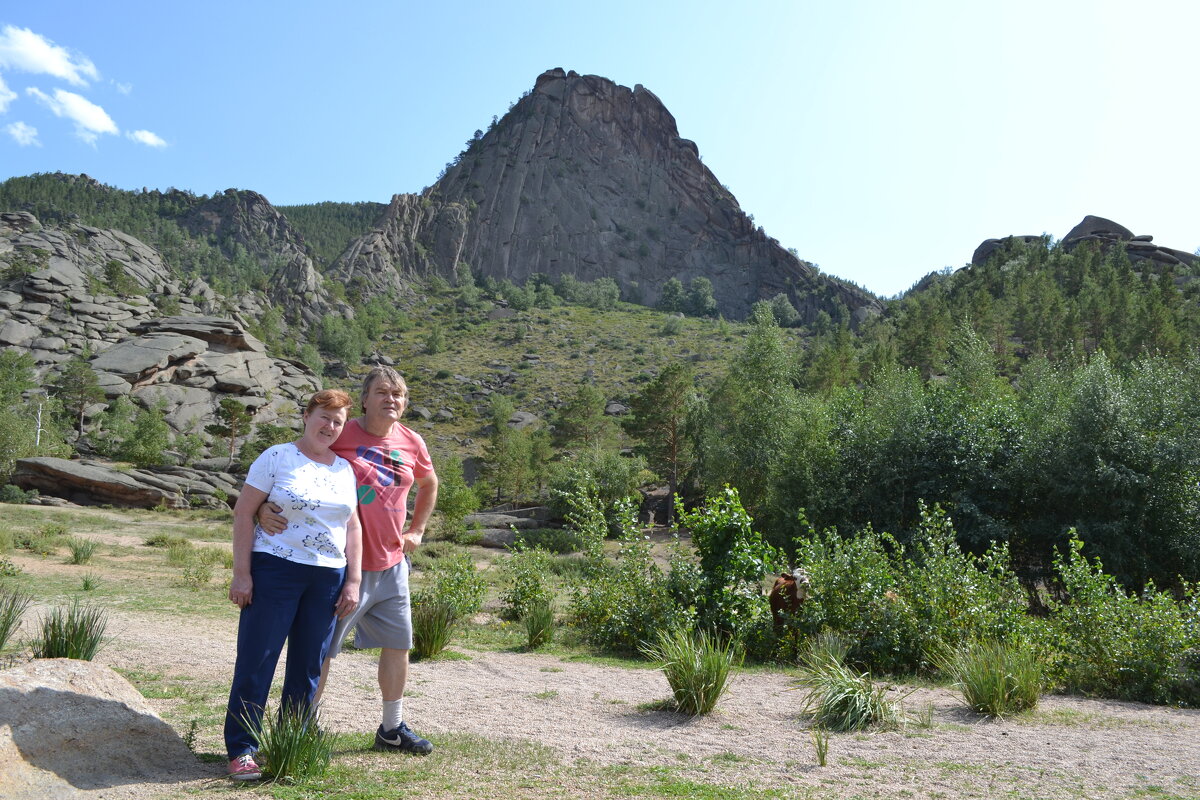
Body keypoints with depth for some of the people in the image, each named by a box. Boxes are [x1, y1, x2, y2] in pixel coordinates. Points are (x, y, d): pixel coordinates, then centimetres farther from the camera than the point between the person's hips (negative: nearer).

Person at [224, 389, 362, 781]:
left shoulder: (344, 468, 12)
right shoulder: (277, 458, -2)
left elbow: (352, 527, 14)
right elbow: (243, 512, -5)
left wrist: (353, 581, 7)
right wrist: (241, 572, -10)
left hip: (327, 579, 5)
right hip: (274, 571, -4)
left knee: (308, 668, 10)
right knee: (256, 660, 0)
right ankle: (241, 750, 12)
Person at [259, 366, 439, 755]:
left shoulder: (411, 443, 3)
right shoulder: (339, 435, -12)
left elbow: (429, 484, 22)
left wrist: (416, 531, 15)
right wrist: (264, 506, -29)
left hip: (392, 565, 6)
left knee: (398, 644, 15)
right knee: (321, 650, 4)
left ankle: (392, 728, 32)